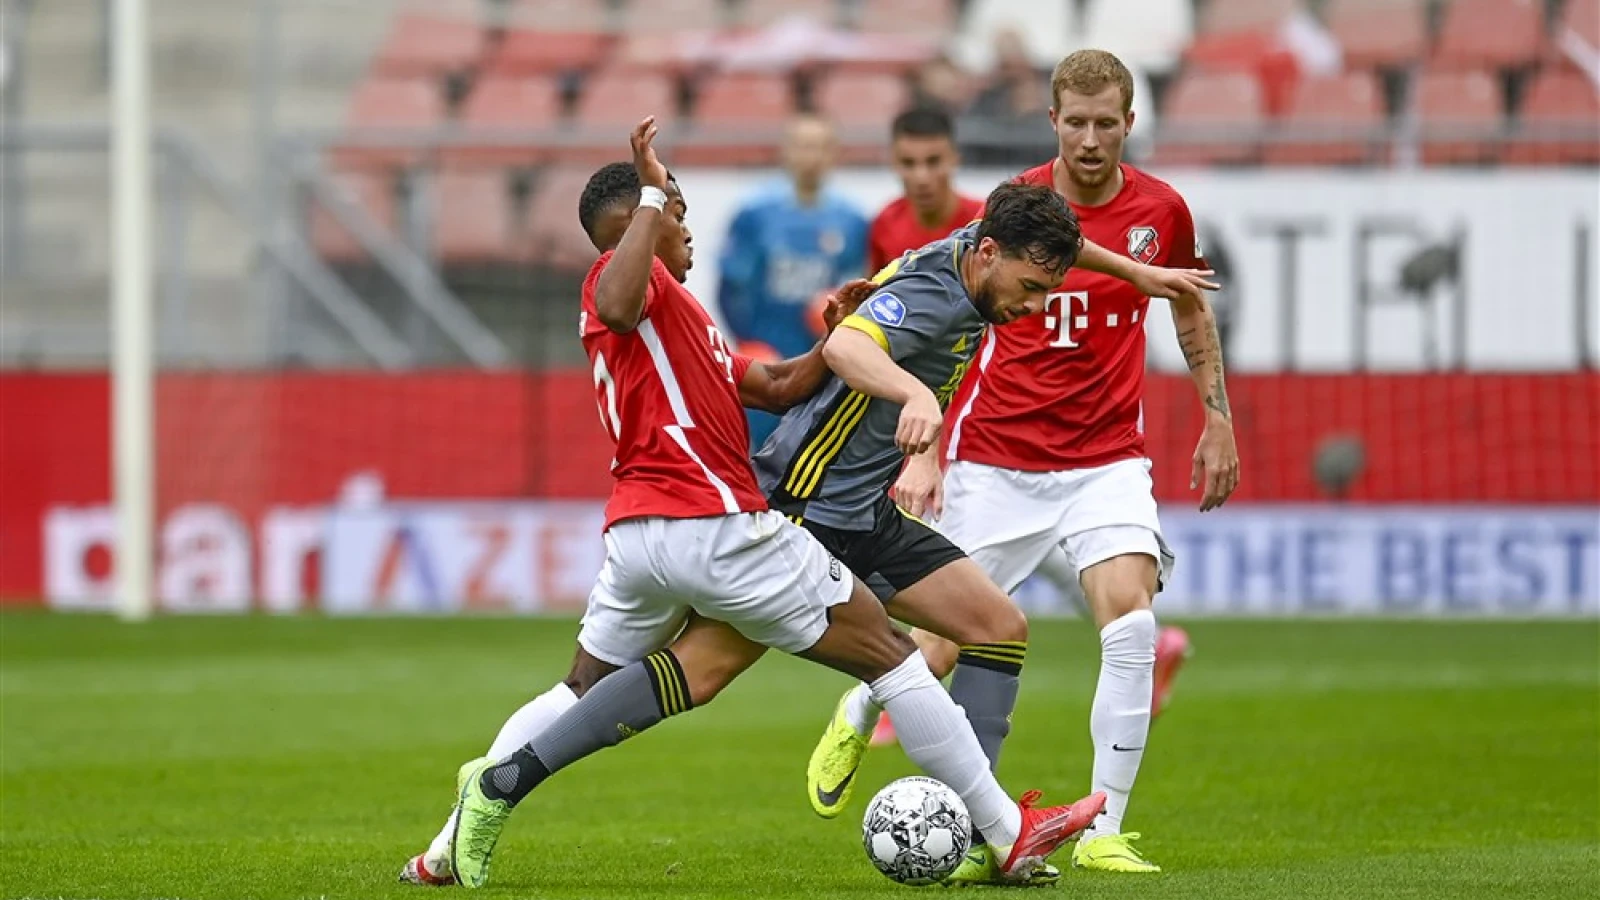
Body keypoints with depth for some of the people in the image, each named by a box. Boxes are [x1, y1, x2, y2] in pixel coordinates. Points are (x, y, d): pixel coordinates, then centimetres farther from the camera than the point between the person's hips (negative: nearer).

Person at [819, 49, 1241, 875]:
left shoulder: (1159, 210, -1)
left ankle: (1103, 829, -14)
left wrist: (1218, 418, 19)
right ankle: (858, 711, 39)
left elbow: (1190, 311, 19)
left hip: (1107, 460, 1)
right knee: (941, 645, 2)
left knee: (1130, 618, -22)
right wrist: (924, 452, -15)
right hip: (996, 460, -1)